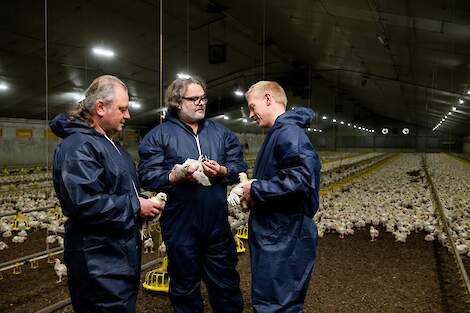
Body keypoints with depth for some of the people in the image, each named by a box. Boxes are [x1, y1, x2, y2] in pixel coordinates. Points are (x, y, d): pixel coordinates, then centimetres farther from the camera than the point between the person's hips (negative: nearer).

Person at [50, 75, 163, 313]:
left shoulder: (109, 144, 14)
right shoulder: (78, 147, -19)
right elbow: (85, 204, -30)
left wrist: (145, 202, 4)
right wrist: (135, 206, -20)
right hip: (99, 261, -10)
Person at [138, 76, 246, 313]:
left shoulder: (221, 132, 10)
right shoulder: (159, 135, -1)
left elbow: (239, 167, 7)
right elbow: (147, 176, -7)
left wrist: (222, 171, -12)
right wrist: (175, 177, -22)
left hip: (217, 224, 3)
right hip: (180, 226, -2)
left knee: (226, 283, 17)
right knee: (185, 286, 16)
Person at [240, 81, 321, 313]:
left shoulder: (289, 132, -16)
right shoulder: (278, 133, 15)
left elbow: (301, 180, -28)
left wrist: (255, 190, -18)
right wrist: (252, 191, 3)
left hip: (285, 240, -10)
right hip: (273, 236, 10)